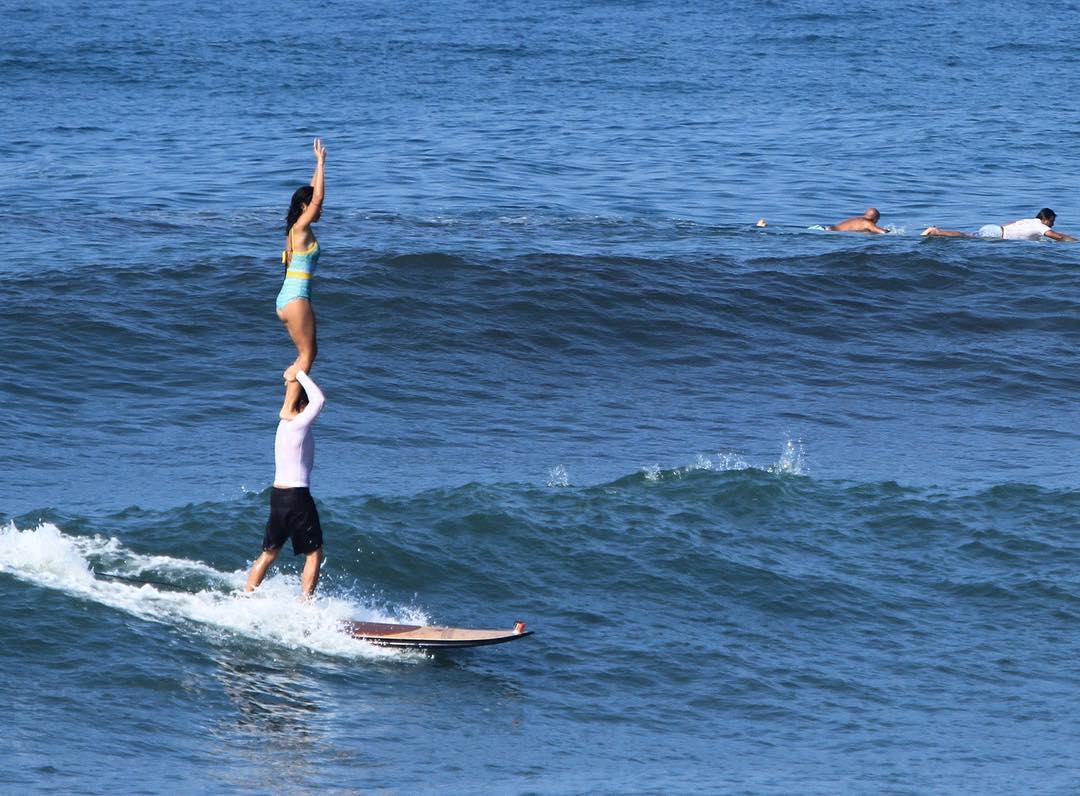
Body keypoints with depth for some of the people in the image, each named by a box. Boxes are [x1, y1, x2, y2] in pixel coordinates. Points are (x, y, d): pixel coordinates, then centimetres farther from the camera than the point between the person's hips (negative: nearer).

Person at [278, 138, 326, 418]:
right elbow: (317, 197, -18)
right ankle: (288, 407, -7)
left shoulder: (298, 230, 12)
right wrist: (321, 163, -13)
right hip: (296, 298, -10)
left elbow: (312, 194, 21)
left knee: (309, 352, 13)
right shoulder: (301, 229, -11)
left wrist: (318, 164, 22)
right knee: (306, 354, -4)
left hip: (288, 298, 10)